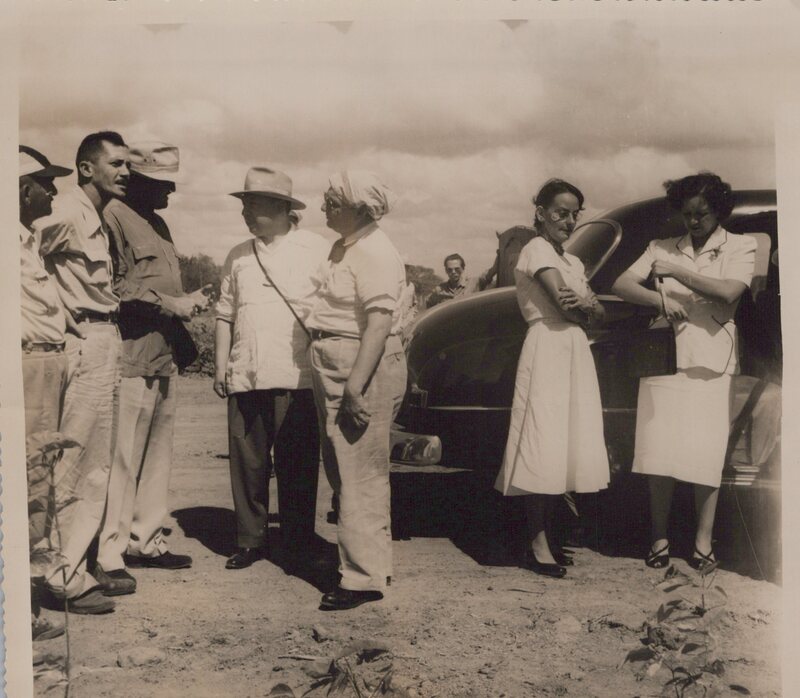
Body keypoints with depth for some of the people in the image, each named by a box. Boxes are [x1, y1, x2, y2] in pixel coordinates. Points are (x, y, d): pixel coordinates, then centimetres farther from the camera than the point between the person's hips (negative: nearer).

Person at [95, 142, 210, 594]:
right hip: (133, 356, -9)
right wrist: (172, 305, -14)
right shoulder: (116, 217, -8)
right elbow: (118, 287, -16)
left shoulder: (157, 223, 21)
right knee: (124, 459, -6)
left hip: (166, 357, 9)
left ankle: (146, 540, 22)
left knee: (159, 454, 12)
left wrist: (187, 303, 10)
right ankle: (110, 556, 1)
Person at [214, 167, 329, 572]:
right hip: (245, 379, 4)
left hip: (296, 379, -4)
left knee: (296, 468, 2)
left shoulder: (317, 251, 2)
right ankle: (250, 541, 20)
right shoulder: (238, 256, 16)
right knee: (247, 464, 7)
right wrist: (221, 366, 11)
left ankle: (298, 548, 14)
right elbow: (225, 315, 19)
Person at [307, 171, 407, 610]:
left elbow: (380, 321, -23)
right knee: (345, 471, 15)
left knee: (360, 474, -7)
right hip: (334, 371, 10)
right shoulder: (343, 247, 17)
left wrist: (356, 383, -28)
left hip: (361, 369, -10)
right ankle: (372, 560, 26)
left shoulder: (374, 252, -14)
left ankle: (364, 578, -1)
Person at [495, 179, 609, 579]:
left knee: (565, 450, 6)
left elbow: (597, 315, 13)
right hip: (547, 351, -8)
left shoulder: (573, 262, 21)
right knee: (543, 450, -9)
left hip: (575, 353, 8)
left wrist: (587, 305, -9)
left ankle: (545, 535, 13)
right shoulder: (536, 250, -4)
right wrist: (585, 307, 5)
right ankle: (538, 545, -6)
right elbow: (563, 304, -15)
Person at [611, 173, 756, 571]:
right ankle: (659, 537, 9)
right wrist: (660, 299, -15)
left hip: (710, 362, -2)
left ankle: (703, 541, 6)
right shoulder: (662, 248, 13)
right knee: (659, 452, 0)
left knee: (704, 454, -2)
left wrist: (676, 272, -8)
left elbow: (730, 291, -11)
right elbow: (621, 285, 2)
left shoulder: (739, 247, 7)